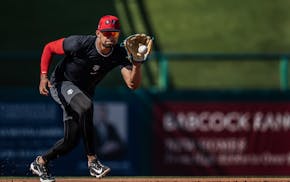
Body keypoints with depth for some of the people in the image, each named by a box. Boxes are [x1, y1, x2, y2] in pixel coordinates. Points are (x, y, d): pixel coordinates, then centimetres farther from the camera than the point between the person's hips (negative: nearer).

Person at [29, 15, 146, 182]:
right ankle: (92, 161, -29)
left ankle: (41, 162, 30)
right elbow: (49, 48, -13)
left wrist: (137, 63, -44)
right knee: (85, 106, -36)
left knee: (72, 140, 3)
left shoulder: (120, 54, -17)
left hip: (84, 91, 6)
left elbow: (133, 84, -26)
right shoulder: (80, 43, -27)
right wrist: (44, 76, -24)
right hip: (60, 84, -5)